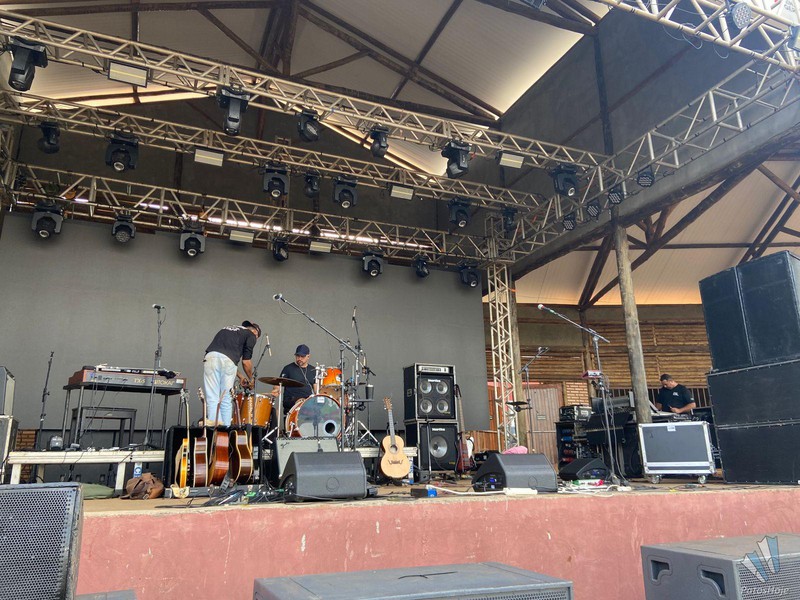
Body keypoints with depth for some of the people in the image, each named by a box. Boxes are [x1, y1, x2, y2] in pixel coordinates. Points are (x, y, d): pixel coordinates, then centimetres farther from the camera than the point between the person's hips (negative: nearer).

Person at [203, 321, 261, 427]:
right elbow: (246, 362, 9)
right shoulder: (251, 335, 16)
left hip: (210, 357, 4)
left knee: (212, 398, 4)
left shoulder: (226, 329, 35)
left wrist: (240, 376, 40)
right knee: (226, 400, 7)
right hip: (227, 360, -4)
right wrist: (251, 379, 27)